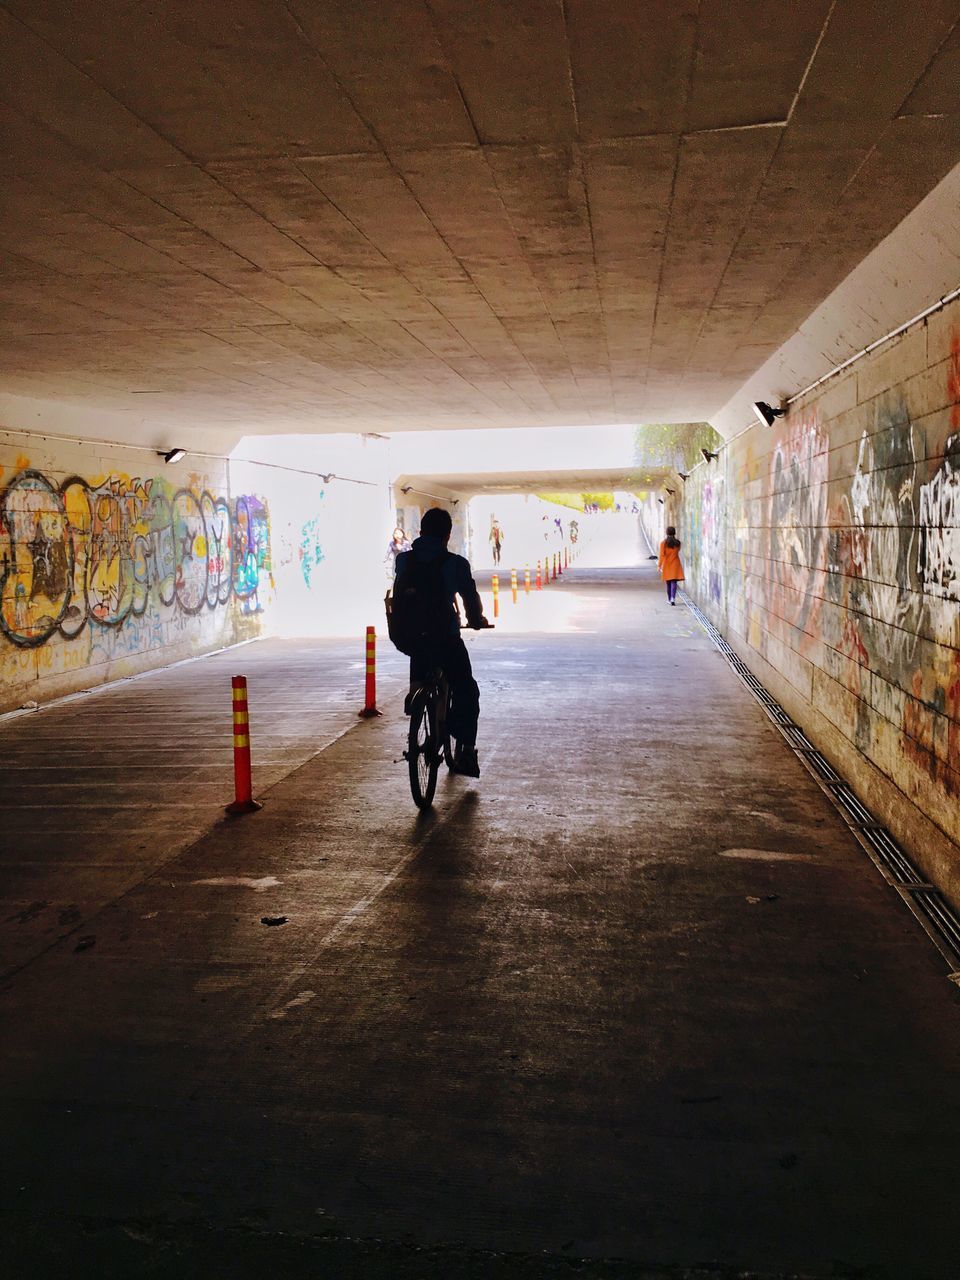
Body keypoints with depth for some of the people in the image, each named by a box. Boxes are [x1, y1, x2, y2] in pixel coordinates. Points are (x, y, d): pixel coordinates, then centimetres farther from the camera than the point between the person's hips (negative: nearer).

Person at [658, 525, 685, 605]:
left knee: (668, 583, 12)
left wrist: (659, 565, -6)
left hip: (666, 565, 0)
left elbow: (661, 555, -10)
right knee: (674, 582, -4)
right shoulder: (677, 543, -3)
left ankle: (669, 599, 21)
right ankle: (673, 598, -21)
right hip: (675, 564, 0)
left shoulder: (663, 543, -8)